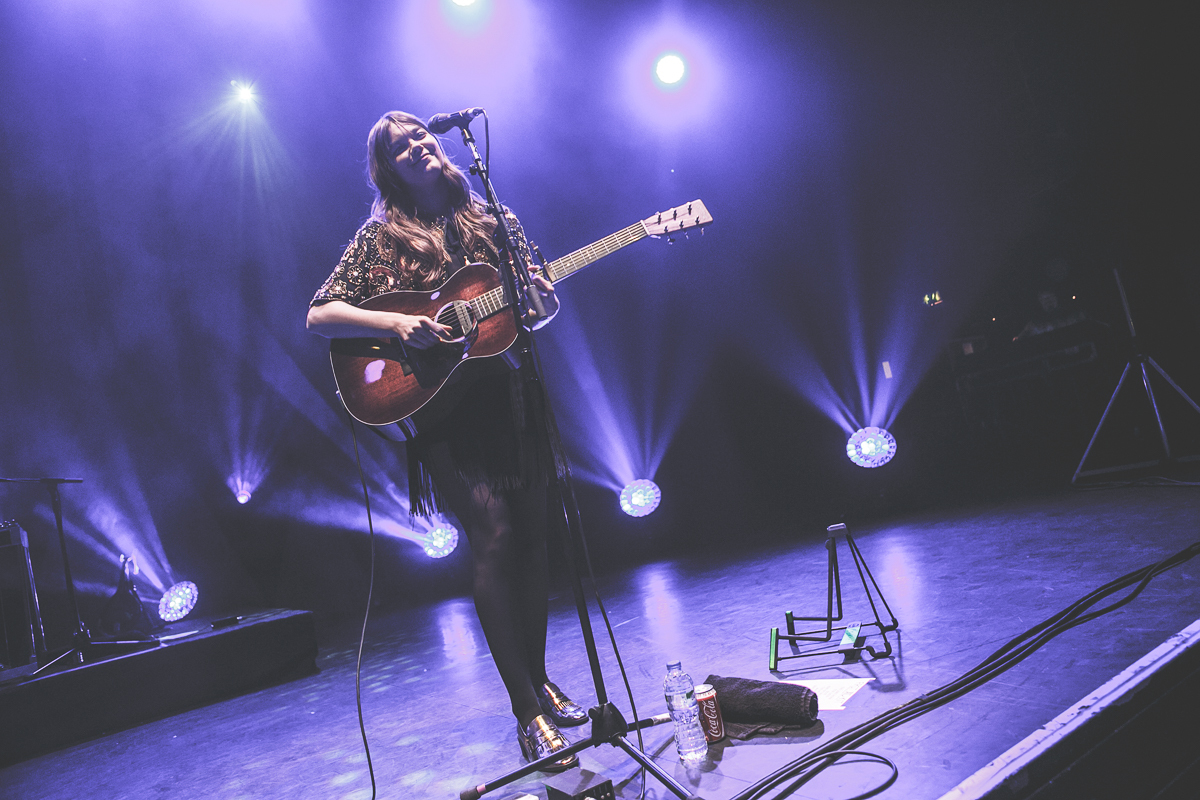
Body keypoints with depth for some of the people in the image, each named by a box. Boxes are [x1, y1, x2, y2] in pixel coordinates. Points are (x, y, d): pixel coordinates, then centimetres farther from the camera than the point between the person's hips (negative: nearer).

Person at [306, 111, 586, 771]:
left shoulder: (494, 220, 15)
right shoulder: (382, 236, 5)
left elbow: (536, 309, 17)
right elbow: (319, 315, -1)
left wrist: (543, 303, -7)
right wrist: (395, 324, -17)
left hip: (512, 394, 4)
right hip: (444, 402, -4)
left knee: (532, 535, 5)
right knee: (493, 536, -15)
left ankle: (539, 678, 23)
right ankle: (528, 714, -7)